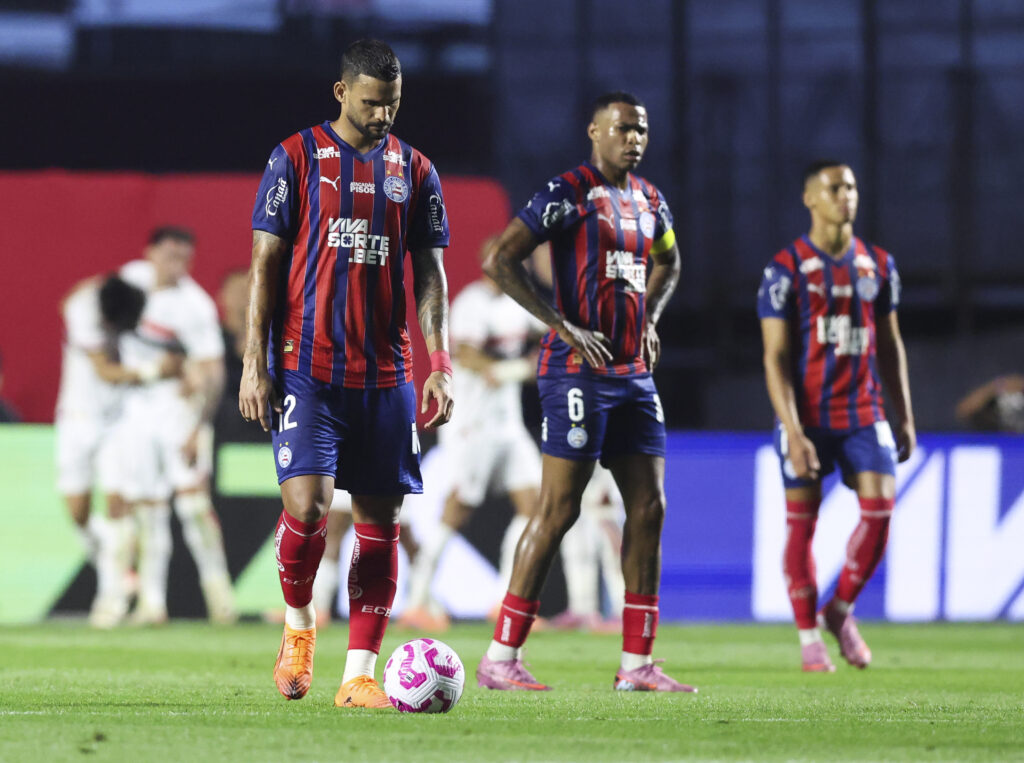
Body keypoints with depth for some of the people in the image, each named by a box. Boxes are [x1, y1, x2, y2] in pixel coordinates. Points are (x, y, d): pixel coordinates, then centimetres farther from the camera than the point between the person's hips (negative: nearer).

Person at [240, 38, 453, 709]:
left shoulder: (414, 170, 10)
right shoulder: (297, 157, 1)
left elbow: (430, 273, 12)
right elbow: (265, 264, 1)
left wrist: (440, 366, 0)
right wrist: (254, 365, -6)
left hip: (386, 376, 4)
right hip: (308, 369, -4)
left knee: (380, 521, 1)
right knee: (307, 505, -17)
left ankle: (359, 677, 6)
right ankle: (298, 624, 10)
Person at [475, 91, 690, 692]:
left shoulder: (648, 199, 14)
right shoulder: (569, 193, -9)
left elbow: (668, 263, 34)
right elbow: (502, 261, -15)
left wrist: (650, 318, 15)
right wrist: (566, 327, -17)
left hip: (635, 372, 8)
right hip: (578, 372, -8)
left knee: (649, 508, 4)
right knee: (559, 510, -8)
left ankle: (637, 663, 8)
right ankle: (501, 657, -2)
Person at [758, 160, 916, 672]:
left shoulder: (878, 266, 9)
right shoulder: (786, 271, -5)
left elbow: (890, 345, 17)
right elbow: (776, 357, -8)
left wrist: (905, 417, 13)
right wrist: (792, 431, -16)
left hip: (864, 414, 4)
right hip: (807, 417, -4)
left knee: (879, 509, -9)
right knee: (801, 523, 0)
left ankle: (840, 611, 13)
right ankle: (809, 638, 11)